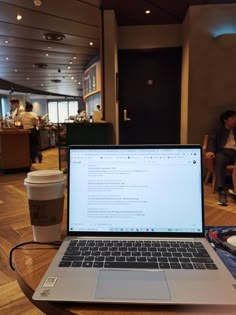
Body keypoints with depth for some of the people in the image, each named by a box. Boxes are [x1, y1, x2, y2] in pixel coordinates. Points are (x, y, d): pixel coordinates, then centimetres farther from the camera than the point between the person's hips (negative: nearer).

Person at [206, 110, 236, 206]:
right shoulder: (219, 129, 23)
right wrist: (210, 150, -17)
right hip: (224, 151, -2)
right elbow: (212, 139, 3)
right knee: (219, 160, -37)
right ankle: (221, 191, -45)